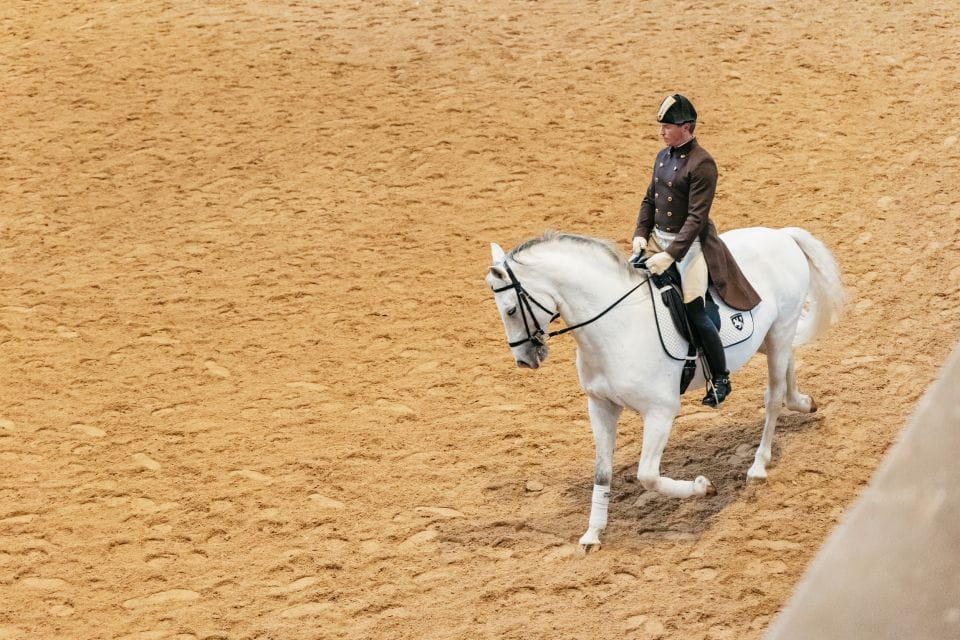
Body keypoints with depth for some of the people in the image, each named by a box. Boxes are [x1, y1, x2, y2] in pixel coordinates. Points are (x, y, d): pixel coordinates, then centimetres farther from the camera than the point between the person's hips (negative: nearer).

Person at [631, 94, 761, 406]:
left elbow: (696, 218, -22)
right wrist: (640, 234, -2)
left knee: (694, 312, -12)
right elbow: (649, 200, 15)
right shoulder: (663, 156, 7)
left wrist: (670, 255, -28)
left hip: (689, 242, -8)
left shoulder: (702, 164, -18)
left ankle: (721, 379, 4)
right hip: (657, 238, 8)